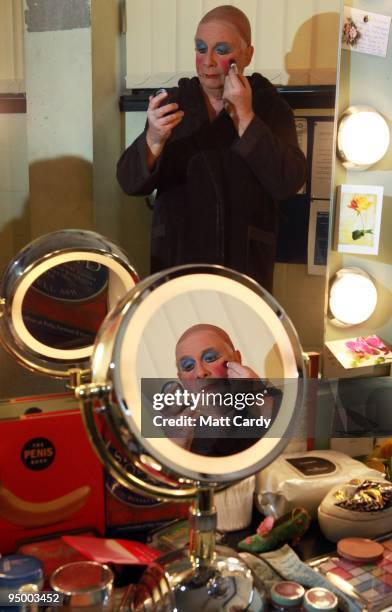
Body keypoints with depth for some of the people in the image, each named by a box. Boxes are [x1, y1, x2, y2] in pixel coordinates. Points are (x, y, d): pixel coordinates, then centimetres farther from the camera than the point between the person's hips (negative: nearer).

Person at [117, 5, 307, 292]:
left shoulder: (270, 106, -2)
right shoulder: (173, 103, 0)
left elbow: (288, 183, -16)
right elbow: (130, 182, -8)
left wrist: (244, 116, -19)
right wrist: (154, 139, -28)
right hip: (174, 263, 1)